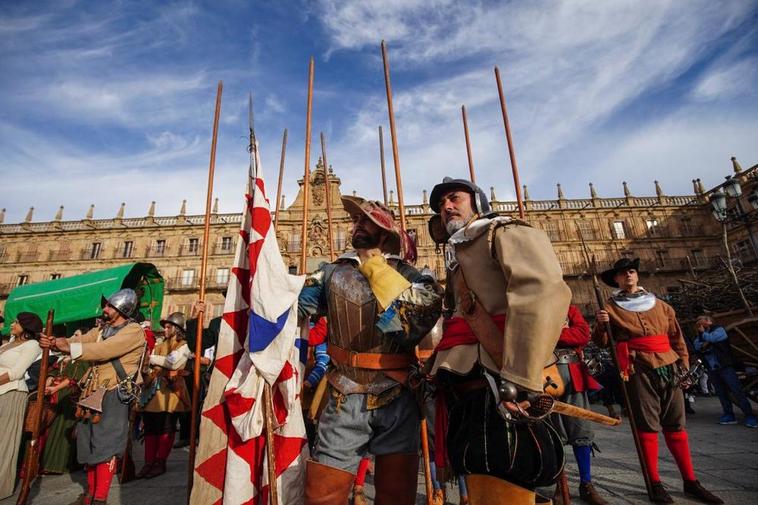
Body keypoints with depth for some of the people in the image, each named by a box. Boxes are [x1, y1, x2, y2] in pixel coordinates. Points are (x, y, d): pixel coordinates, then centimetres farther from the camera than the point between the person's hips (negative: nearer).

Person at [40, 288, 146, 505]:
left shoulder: (134, 331, -13)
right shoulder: (101, 330, 15)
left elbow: (104, 349, -24)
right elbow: (81, 341, 2)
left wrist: (68, 347, -23)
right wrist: (55, 341, -17)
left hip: (113, 394, -8)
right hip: (92, 393, 8)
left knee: (105, 445, -4)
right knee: (90, 442, 16)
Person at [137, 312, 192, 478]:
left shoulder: (182, 346, 1)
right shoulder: (159, 346, 20)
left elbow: (173, 362, -15)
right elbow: (146, 364, 15)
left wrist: (153, 359, -6)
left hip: (170, 391, -5)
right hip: (153, 391, 6)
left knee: (166, 429, 1)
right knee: (151, 428, 7)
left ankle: (160, 463, 10)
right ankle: (149, 462, 15)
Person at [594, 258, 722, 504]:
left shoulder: (660, 305, 15)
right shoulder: (611, 307, 3)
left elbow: (677, 338, 17)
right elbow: (602, 343, 2)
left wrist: (684, 366, 9)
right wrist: (600, 325, -18)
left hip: (669, 368, 4)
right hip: (639, 371, -3)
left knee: (676, 425, 10)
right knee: (648, 426, 0)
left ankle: (690, 482, 22)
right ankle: (655, 484, 10)